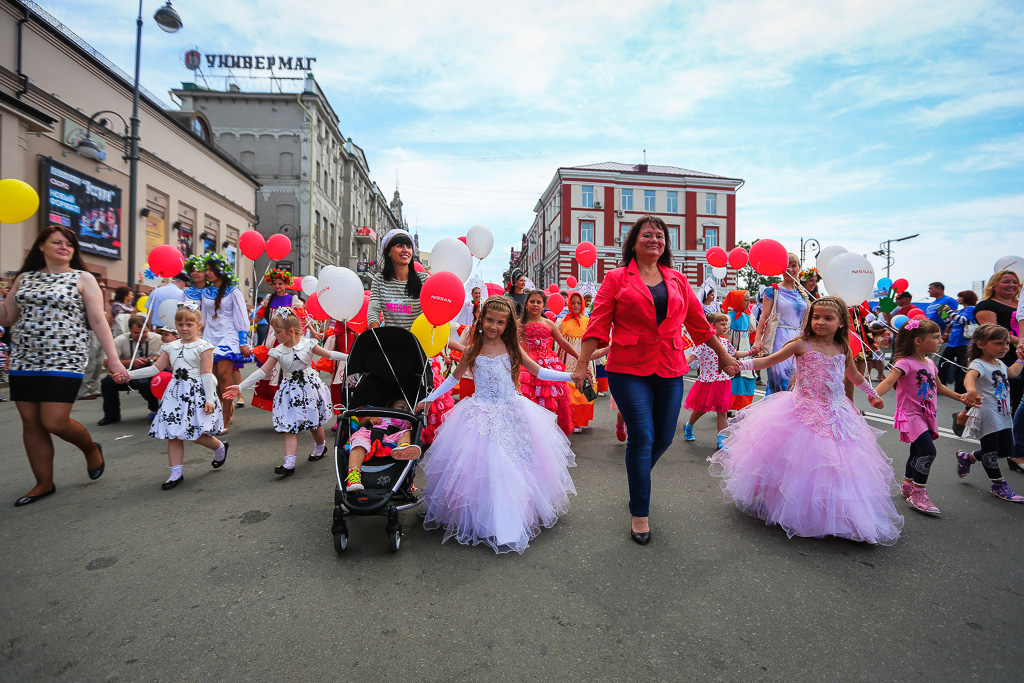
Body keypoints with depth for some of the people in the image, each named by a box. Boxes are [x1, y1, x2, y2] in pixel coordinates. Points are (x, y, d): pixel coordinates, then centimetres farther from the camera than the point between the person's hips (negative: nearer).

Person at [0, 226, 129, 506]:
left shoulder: (83, 279, 1)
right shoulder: (24, 278, 13)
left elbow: (98, 321, -4)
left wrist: (114, 359, -10)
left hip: (64, 361, -5)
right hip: (24, 361, 5)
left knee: (55, 422, -9)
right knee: (31, 423, 7)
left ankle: (91, 448, 22)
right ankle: (44, 483, 20)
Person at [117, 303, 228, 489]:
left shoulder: (203, 347, -5)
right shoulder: (171, 347, 12)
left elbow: (207, 374, -10)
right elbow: (156, 368, 14)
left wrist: (209, 399, -15)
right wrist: (128, 374, 3)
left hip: (197, 393, -6)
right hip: (176, 393, 6)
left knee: (196, 433, -9)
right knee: (173, 433, 4)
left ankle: (220, 447, 21)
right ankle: (176, 473, 13)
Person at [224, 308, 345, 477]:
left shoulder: (307, 344, -6)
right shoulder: (277, 351, -1)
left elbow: (329, 354, 3)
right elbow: (263, 371, -2)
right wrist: (241, 387, -7)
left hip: (309, 386, -2)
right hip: (290, 390, 2)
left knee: (314, 423, 10)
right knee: (290, 427, -5)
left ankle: (321, 446, 38)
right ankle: (289, 463, -8)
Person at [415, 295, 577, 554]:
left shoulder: (512, 349, 2)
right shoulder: (473, 350, 1)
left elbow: (539, 371, 7)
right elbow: (454, 378, 14)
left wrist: (570, 375, -1)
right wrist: (428, 399, 11)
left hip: (511, 412, 1)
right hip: (481, 414, -1)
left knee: (515, 464, 0)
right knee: (482, 465, -9)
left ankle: (509, 524, 17)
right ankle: (492, 525, 6)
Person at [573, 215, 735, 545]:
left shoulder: (677, 280, 13)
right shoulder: (617, 279, 3)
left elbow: (698, 322, 19)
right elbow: (598, 324, -3)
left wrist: (724, 356, 24)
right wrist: (582, 364, -10)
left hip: (670, 370, 4)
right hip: (629, 370, -4)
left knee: (664, 438, 10)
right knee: (641, 438, -5)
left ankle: (637, 478, 42)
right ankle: (639, 513, 13)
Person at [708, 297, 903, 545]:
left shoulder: (843, 350, 6)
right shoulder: (802, 345, -6)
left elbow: (854, 375, 25)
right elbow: (769, 361, -6)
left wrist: (873, 394, 36)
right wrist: (742, 364, -19)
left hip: (834, 416, 4)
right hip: (802, 411, -4)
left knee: (836, 464, 5)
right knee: (793, 460, -3)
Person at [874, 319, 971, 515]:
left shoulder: (930, 363, 11)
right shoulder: (906, 363, -16)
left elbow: (939, 387, 27)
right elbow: (889, 382, -29)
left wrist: (959, 396, 29)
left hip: (926, 415, 9)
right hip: (911, 414, -9)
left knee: (917, 452, 18)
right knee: (928, 451, -17)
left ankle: (907, 486, 35)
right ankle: (918, 494, -6)